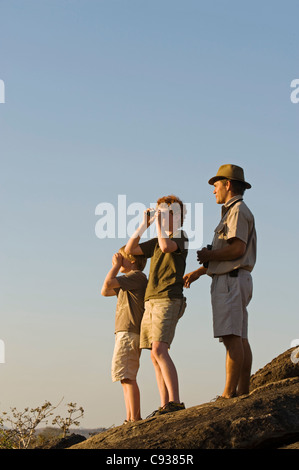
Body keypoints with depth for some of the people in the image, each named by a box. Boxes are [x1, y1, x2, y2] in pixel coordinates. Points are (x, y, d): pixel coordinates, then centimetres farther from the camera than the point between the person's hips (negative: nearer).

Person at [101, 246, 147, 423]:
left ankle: (135, 419, -17)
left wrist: (116, 265, -3)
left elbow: (108, 283, -18)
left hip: (130, 332, -10)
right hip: (125, 333, 10)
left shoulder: (137, 276, -7)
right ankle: (131, 418, 8)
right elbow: (105, 291, 24)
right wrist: (116, 266, 19)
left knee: (127, 376, -14)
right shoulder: (130, 280, 22)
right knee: (126, 378, 8)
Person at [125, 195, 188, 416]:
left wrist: (159, 223, -10)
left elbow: (166, 246, -23)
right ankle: (165, 405, 2)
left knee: (159, 349, -22)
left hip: (169, 300, -9)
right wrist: (144, 225, 12)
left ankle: (175, 402, -26)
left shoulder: (180, 238, -1)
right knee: (155, 356, 2)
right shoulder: (157, 241, 22)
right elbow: (130, 249, 19)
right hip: (151, 301, 9)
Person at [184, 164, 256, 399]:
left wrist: (209, 255, -6)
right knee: (240, 339, 5)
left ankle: (229, 393, -17)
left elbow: (237, 249, -20)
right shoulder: (233, 213, 24)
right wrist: (199, 272, 22)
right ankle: (243, 391, 4)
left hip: (230, 281, -11)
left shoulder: (238, 210, -8)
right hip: (231, 281, 11)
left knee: (232, 338, -14)